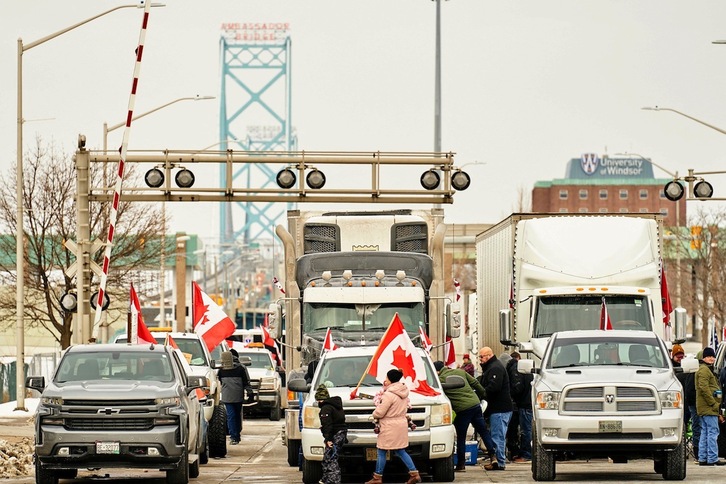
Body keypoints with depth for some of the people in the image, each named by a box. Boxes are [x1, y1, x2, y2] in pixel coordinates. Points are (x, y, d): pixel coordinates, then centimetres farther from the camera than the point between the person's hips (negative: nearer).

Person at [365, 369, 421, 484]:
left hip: (389, 427, -8)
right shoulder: (404, 393, 7)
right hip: (401, 424, 9)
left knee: (381, 452, 4)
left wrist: (374, 414, 6)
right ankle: (414, 473, 7)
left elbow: (379, 412, -19)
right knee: (401, 452, 15)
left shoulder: (389, 395, -21)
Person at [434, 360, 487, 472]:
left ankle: (461, 464, 7)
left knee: (461, 437, 5)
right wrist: (483, 395, 27)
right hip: (476, 404, 6)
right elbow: (475, 383, 16)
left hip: (463, 409, -6)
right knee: (483, 432, 13)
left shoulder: (441, 379, -5)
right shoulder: (460, 372, 13)